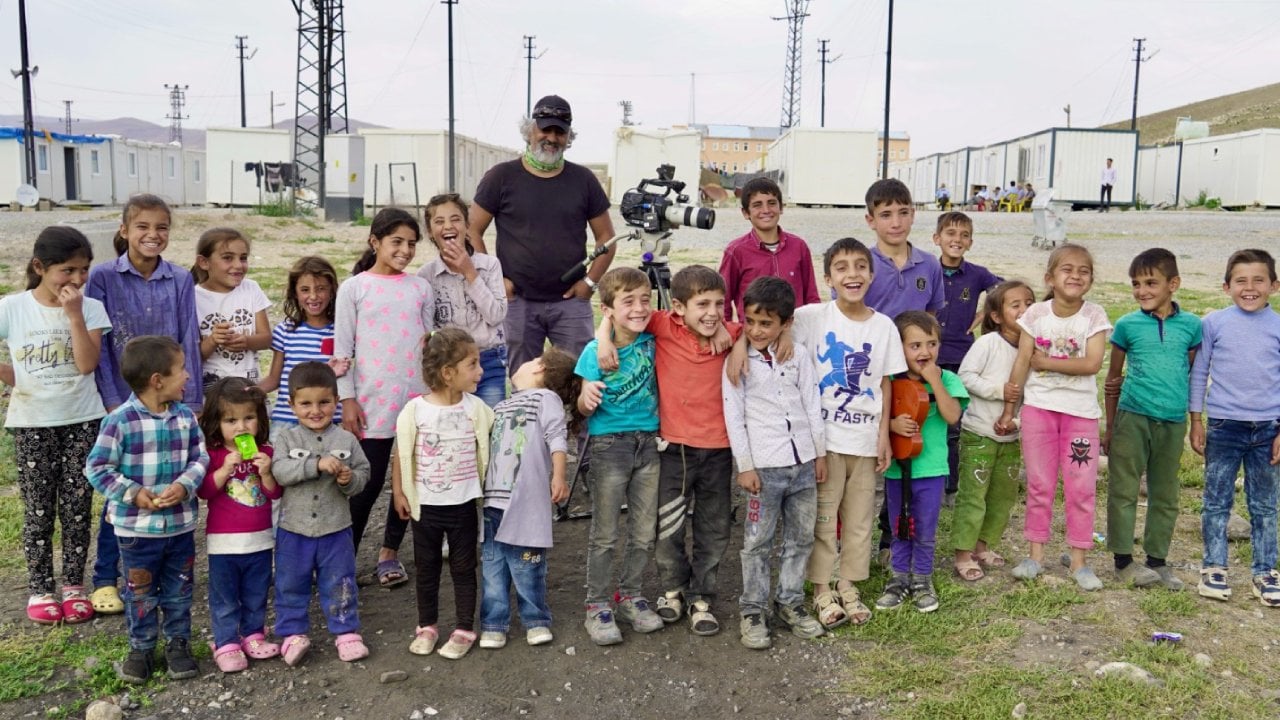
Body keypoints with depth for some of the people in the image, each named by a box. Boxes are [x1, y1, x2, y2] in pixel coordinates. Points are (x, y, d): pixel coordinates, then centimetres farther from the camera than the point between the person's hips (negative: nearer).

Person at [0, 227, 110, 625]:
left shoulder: (90, 308, -6)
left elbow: (87, 364, -16)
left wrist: (74, 314, -20)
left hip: (82, 420, 1)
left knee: (77, 507, 6)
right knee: (38, 509, 6)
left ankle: (74, 586, 18)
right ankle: (39, 589, 18)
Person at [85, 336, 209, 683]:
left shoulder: (185, 417, -2)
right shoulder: (120, 420, -16)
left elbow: (200, 458, -1)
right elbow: (97, 467, -12)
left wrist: (185, 485, -19)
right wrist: (133, 494, -17)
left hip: (181, 523, 4)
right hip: (137, 527, -4)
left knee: (179, 590, 15)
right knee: (141, 593, 13)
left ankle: (178, 642, 32)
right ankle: (141, 648, 30)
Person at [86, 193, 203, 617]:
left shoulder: (180, 281, 1)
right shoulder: (103, 278, -3)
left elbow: (188, 343, 1)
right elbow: (97, 345, -4)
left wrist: (191, 401, -2)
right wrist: (113, 402, -9)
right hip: (122, 403, -1)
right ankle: (106, 578, 18)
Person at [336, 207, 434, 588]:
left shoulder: (420, 288, 9)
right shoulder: (354, 288, 0)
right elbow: (342, 347, -1)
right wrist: (348, 399, -6)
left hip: (417, 398, 3)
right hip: (373, 401, -3)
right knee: (370, 483, 1)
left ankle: (389, 552, 22)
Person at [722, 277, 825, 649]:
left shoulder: (799, 355, 6)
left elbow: (812, 405, 9)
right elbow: (733, 416, -5)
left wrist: (820, 452, 9)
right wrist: (745, 465, -9)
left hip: (803, 460, 4)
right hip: (764, 464, -4)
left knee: (801, 537, 12)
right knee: (758, 542, 2)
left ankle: (790, 602, 26)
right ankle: (752, 612, 12)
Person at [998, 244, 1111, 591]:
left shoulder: (1094, 315, -6)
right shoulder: (1036, 314, -3)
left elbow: (1092, 364, -17)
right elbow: (1021, 363, -2)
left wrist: (1043, 361, -15)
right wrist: (1008, 410, -1)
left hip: (1080, 410, -1)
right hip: (1038, 406, 1)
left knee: (1081, 486, 4)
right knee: (1039, 483, 9)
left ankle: (1078, 559, 15)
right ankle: (1035, 553, 19)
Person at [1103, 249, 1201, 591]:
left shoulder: (1192, 325, 2)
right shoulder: (1127, 325, -1)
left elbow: (1194, 373, 12)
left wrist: (1195, 421, 8)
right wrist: (1109, 427, 8)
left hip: (1173, 422, 2)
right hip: (1132, 418, -1)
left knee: (1165, 495, 11)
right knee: (1124, 491, 2)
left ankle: (1157, 559, 23)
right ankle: (1123, 560, 13)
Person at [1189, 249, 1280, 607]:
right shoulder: (1214, 323, -2)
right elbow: (1199, 373, 3)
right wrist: (1196, 422, 2)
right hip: (1223, 426, -1)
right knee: (1217, 501, 6)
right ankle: (1214, 568, 17)